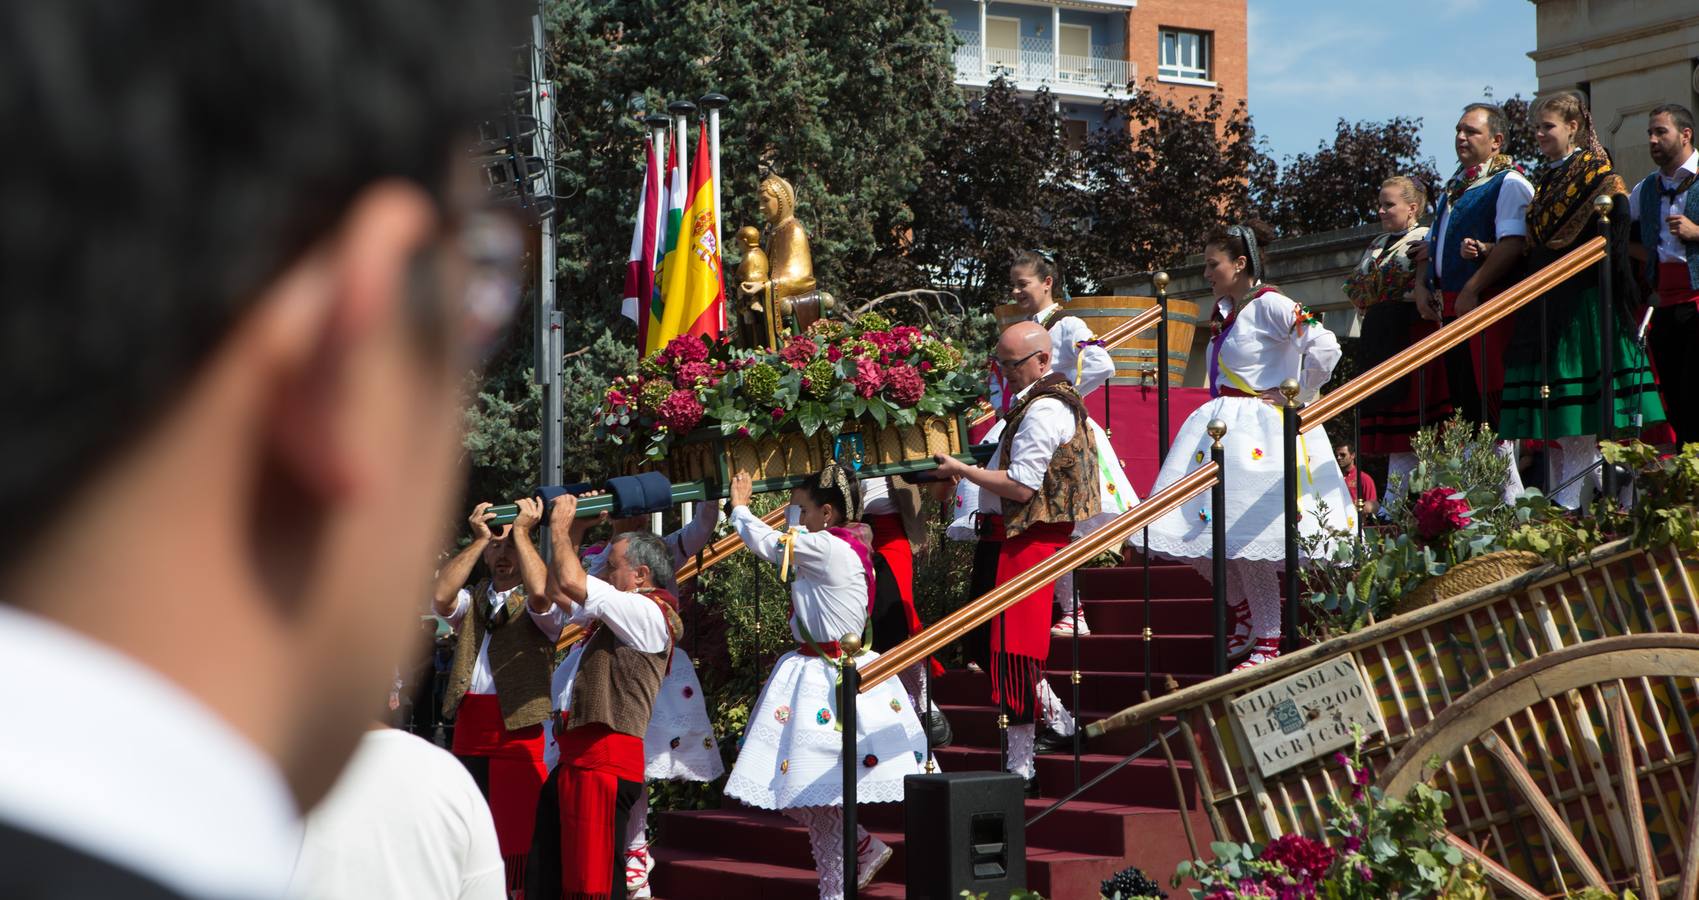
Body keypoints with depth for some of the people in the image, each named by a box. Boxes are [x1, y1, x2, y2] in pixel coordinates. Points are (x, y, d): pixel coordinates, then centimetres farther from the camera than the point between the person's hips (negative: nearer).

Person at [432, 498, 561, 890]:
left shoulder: (542, 607, 5)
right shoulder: (471, 601, 17)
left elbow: (540, 591, -19)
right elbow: (440, 594, -4)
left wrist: (522, 531, -8)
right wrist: (479, 538, -3)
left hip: (521, 729, -4)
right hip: (469, 729, 4)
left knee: (519, 836, -7)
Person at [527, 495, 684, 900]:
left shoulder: (651, 614, -8)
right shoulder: (616, 616, 24)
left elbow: (571, 582, -18)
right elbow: (558, 593, 36)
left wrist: (560, 525, -3)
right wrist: (574, 534, 27)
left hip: (604, 762, -10)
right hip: (575, 760, 10)